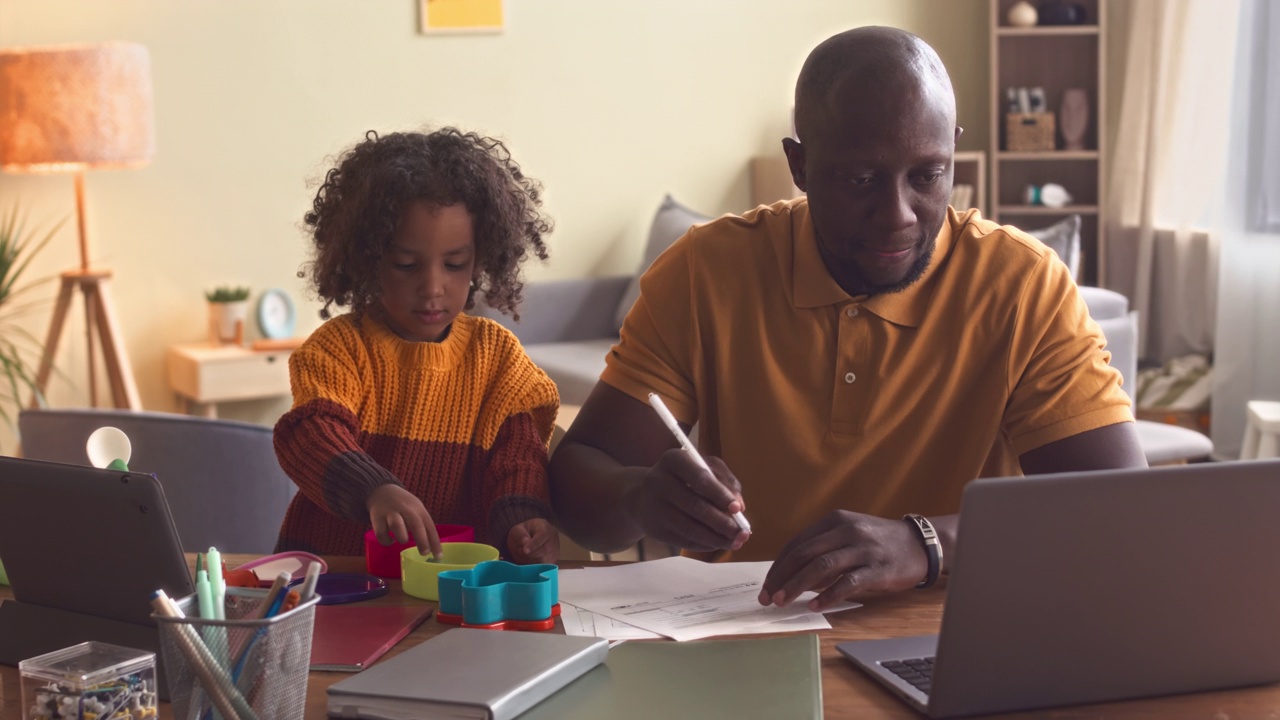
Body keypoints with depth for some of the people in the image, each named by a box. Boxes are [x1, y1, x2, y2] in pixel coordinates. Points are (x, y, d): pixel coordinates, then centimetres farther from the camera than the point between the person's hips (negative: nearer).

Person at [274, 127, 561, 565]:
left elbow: (517, 451, 0)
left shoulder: (496, 353, 9)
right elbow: (312, 434, -16)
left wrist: (522, 521, -23)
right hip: (335, 562, -5)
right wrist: (375, 491, -37)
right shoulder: (339, 347, 0)